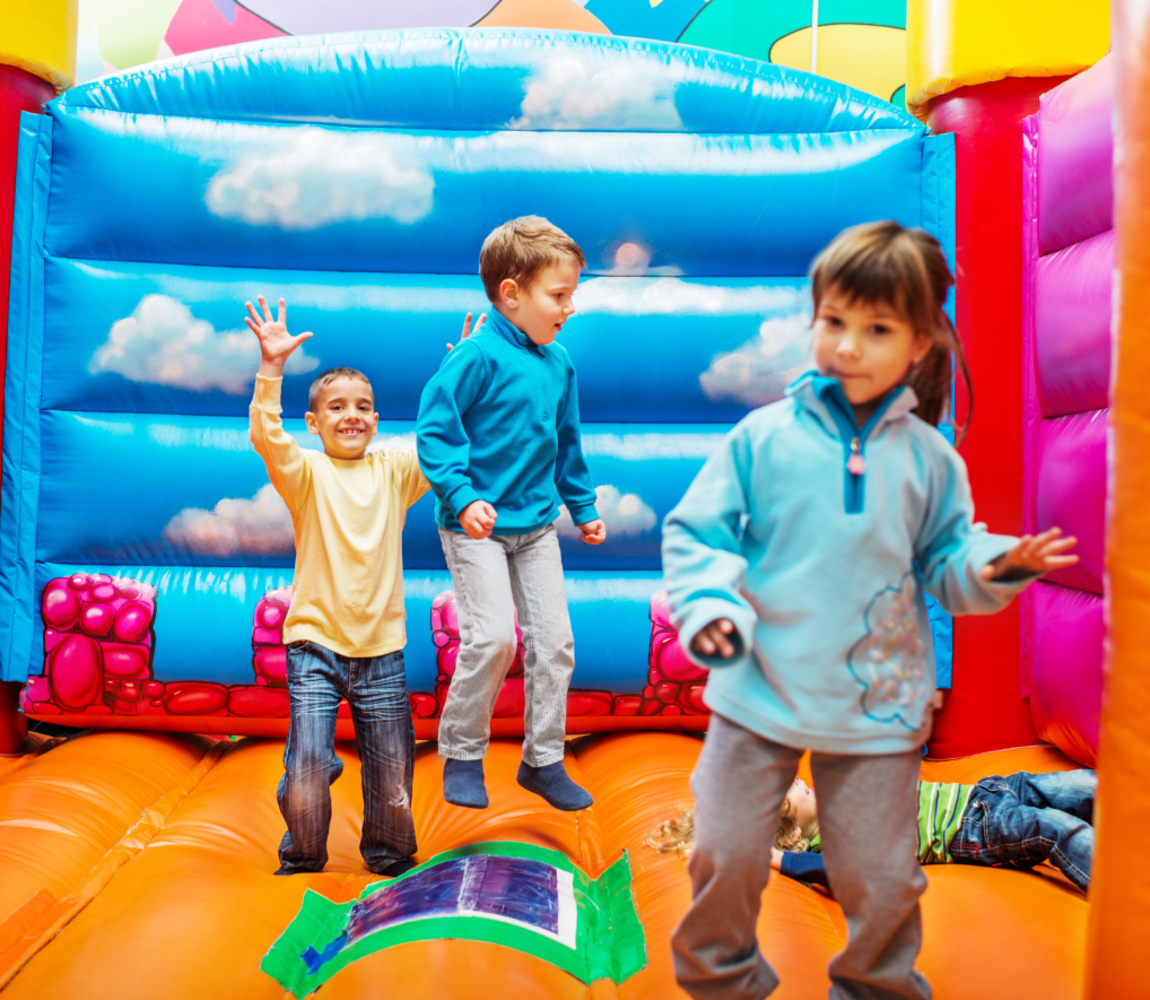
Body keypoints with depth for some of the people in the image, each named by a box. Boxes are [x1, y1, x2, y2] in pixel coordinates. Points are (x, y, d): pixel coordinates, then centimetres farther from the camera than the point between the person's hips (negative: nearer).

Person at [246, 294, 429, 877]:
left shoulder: (394, 469, 6)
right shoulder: (306, 472, -2)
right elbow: (267, 439, -20)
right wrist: (271, 369, -32)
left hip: (382, 649, 2)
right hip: (316, 645, -2)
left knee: (393, 786, 8)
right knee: (305, 782, -3)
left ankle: (390, 860, 35)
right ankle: (301, 865, 26)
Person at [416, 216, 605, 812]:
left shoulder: (559, 364, 7)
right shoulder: (478, 356, -14)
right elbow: (434, 430, -15)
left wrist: (583, 507, 21)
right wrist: (463, 498, -25)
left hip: (536, 525, 7)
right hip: (475, 526, -7)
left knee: (553, 637, 6)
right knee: (492, 635, -13)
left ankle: (543, 759, 22)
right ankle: (461, 753, 11)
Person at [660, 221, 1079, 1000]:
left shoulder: (928, 457, 1)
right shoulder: (763, 437, -4)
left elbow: (945, 564, 6)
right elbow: (695, 531, -2)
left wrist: (996, 564, -15)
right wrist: (708, 602, -18)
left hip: (877, 704, 1)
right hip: (760, 692, -1)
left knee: (881, 879, 13)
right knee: (724, 855, 8)